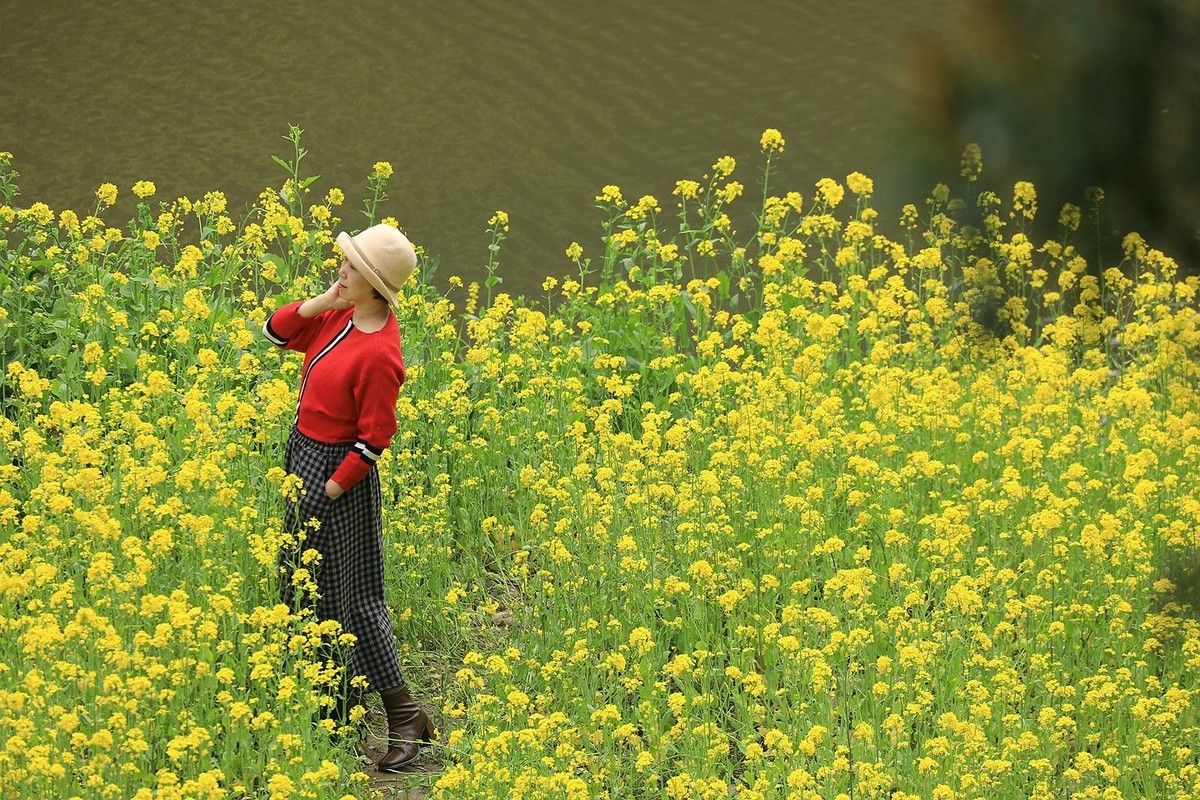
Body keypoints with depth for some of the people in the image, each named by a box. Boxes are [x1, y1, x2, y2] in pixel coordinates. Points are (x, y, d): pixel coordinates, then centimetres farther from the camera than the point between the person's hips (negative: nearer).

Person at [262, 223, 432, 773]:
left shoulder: (377, 355, -27)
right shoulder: (342, 315, -1)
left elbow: (374, 439, -23)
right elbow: (276, 332, 8)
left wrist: (328, 493, -19)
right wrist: (319, 303, -10)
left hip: (338, 472, -10)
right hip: (303, 453, 10)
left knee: (353, 594, -3)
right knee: (303, 581, 18)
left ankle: (406, 718, 4)